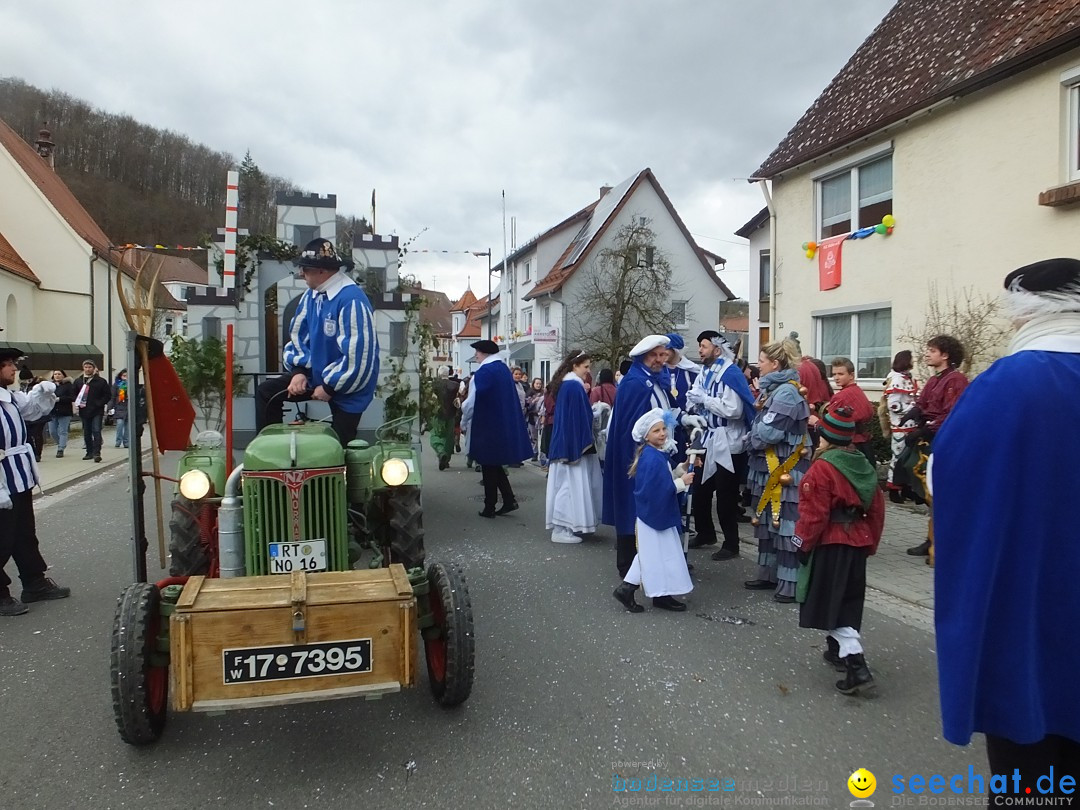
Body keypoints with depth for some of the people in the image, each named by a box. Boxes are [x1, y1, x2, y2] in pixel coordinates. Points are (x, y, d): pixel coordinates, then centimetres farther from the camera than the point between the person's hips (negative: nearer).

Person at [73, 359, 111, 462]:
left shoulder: (101, 381, 0)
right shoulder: (78, 382, 10)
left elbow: (108, 395, 1)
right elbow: (73, 395, 17)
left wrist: (99, 404, -10)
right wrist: (75, 404, 0)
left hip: (97, 411, -4)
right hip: (84, 411, 4)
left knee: (96, 431, -12)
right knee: (87, 433, 11)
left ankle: (97, 453, -14)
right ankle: (90, 452, 20)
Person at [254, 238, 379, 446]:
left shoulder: (351, 300, -27)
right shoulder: (312, 296, 1)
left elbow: (356, 356, -29)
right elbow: (298, 336, 10)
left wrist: (330, 387, -20)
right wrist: (299, 371, -6)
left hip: (346, 385, -8)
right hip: (317, 375, 8)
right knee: (266, 392, 6)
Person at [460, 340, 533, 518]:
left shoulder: (484, 372, -17)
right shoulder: (504, 369, 8)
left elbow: (472, 401, -16)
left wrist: (464, 421, -1)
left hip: (487, 427, -8)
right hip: (506, 426, 8)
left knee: (489, 466, 3)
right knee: (495, 465, 18)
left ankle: (489, 507, 10)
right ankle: (509, 500, 12)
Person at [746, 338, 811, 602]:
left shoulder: (786, 392, -17)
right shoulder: (772, 389, 15)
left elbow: (766, 432, -21)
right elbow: (759, 422, 17)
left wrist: (752, 440, -3)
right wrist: (756, 439, -2)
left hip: (785, 469, -10)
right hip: (768, 467, 10)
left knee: (786, 524, -5)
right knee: (767, 521, 15)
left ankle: (790, 584, 0)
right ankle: (769, 574, 26)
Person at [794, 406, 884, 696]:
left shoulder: (822, 468, -17)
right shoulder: (865, 465, 7)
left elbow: (814, 514, -18)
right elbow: (876, 509, 12)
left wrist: (803, 543, -6)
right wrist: (870, 542, 21)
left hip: (830, 544, -8)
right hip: (858, 542, 8)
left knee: (833, 606, -3)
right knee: (848, 601, 20)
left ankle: (857, 668, -10)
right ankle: (839, 649, 35)